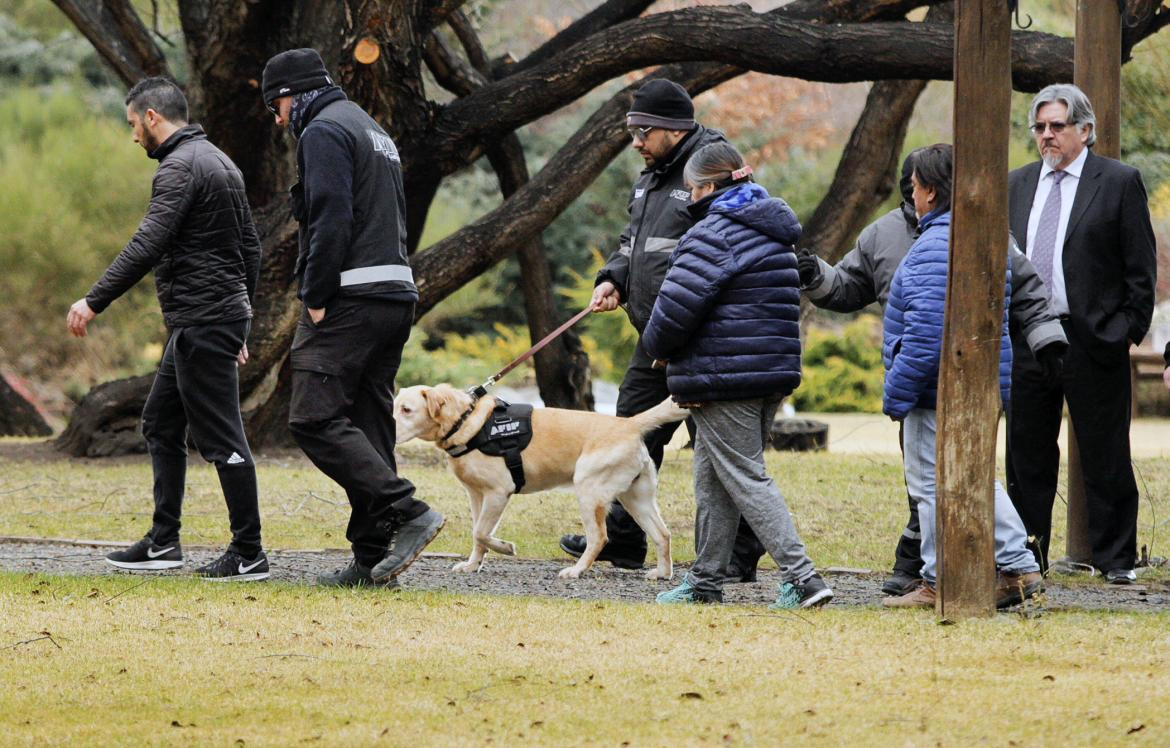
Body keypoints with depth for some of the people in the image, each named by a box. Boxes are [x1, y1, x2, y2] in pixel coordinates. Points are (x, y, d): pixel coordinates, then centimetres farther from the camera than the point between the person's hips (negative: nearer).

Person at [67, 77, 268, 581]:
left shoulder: (179, 167, -14)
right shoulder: (218, 162, 18)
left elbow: (148, 245, -24)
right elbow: (250, 248, 22)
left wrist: (94, 302, -22)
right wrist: (240, 324, 26)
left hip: (201, 324, -11)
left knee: (220, 436, -7)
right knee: (161, 424, 16)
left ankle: (248, 554, -5)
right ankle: (163, 543, 17)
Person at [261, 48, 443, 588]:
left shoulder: (324, 132, -6)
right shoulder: (373, 131, 24)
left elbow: (330, 221, -18)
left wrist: (316, 299, -14)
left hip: (350, 299, -10)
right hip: (396, 295, 10)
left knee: (314, 418, -12)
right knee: (368, 423, 8)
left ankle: (407, 513, -21)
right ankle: (374, 558, 5)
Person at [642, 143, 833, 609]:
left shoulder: (714, 234, -14)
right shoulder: (774, 234, 16)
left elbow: (677, 308, -20)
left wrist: (656, 348, 2)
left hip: (723, 378, -9)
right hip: (774, 372, 9)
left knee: (745, 478, -6)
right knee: (712, 480, 17)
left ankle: (802, 578, -14)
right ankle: (705, 582, 22)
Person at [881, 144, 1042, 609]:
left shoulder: (935, 248, -19)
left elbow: (926, 330, -26)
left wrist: (898, 391, -20)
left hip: (939, 385, -10)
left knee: (932, 482, -1)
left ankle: (939, 583, 4)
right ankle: (1019, 568, 13)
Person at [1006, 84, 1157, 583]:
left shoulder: (1119, 182, -1)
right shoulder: (1017, 185, 14)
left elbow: (1141, 267, -2)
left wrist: (1129, 330, -8)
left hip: (1092, 340, -5)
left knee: (1105, 457, 1)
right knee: (1026, 455, 9)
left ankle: (1116, 559, 9)